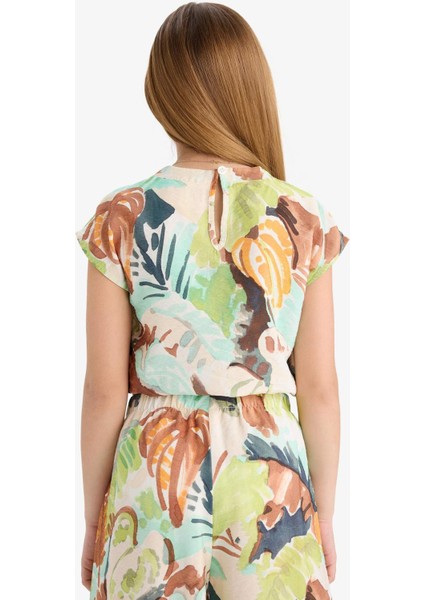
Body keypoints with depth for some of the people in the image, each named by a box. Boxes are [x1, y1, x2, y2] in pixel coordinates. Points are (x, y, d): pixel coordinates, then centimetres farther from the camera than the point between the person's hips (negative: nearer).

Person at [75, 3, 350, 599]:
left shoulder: (120, 219, -10)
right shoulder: (305, 221, -8)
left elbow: (105, 391, -7)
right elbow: (318, 388, -4)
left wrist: (92, 521, 6)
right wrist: (325, 513, 8)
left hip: (154, 473, 0)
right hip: (268, 468, 1)